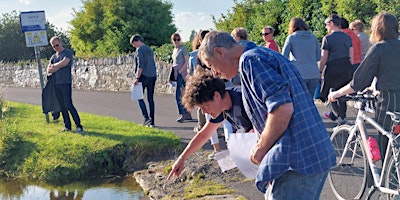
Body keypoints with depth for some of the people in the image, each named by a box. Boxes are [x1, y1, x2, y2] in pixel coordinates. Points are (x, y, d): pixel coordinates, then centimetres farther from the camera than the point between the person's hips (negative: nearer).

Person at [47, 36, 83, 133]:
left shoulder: (68, 52, 1)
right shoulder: (53, 56, 17)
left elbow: (65, 62, -16)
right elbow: (48, 70, 7)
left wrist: (54, 66, 0)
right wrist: (59, 66, -6)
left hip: (66, 83, -6)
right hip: (56, 84, 6)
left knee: (69, 105, -13)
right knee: (62, 107, 7)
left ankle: (79, 126, -11)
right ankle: (67, 126, 13)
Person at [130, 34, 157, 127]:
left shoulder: (140, 50, -7)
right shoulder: (150, 49, 18)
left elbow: (140, 65, -16)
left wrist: (137, 78, -17)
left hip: (144, 76, -7)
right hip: (152, 77, 7)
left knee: (140, 98, 1)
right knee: (151, 99, 7)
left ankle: (146, 118, -12)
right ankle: (151, 121, 6)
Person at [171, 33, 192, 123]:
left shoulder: (183, 48, -5)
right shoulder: (175, 49, 18)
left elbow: (187, 62, -11)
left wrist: (179, 71, -16)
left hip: (181, 73, -8)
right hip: (176, 74, 8)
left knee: (178, 95, -14)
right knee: (180, 95, 9)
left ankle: (182, 114, -13)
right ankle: (187, 114, 14)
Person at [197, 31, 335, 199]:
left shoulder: (251, 60, -10)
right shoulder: (267, 55, 20)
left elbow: (283, 108, -21)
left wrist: (261, 148, -10)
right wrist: (259, 131, 22)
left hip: (298, 160, -10)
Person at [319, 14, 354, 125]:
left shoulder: (327, 38, -9)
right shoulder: (347, 37, 8)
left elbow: (324, 58, -9)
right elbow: (351, 56, 9)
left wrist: (320, 71, 0)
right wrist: (349, 70, 18)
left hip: (333, 68, -6)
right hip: (346, 68, 6)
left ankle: (340, 116, -4)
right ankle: (333, 114, 32)